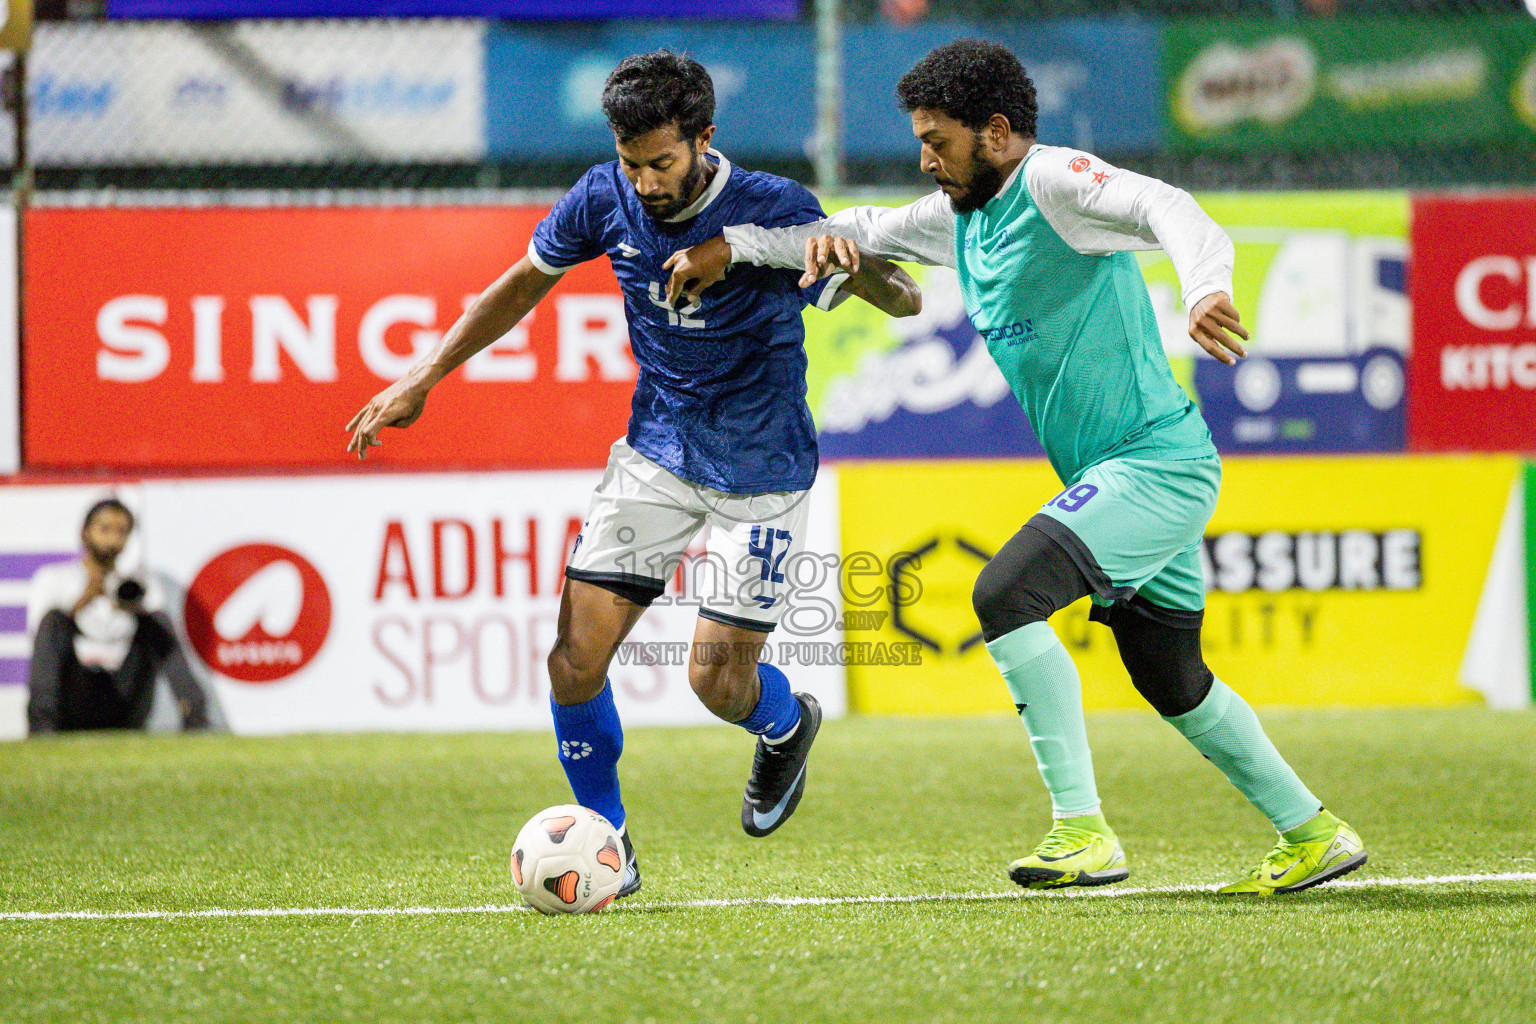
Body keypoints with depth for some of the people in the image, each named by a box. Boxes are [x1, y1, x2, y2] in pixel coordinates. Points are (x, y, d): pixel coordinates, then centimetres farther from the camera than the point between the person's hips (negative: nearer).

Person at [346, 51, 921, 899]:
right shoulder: (606, 199, -9)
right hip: (655, 454, 4)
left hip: (760, 473, -3)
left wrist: (866, 270, -43)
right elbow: (524, 285, 9)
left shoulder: (774, 211, -21)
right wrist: (420, 381, 7)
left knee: (719, 682, -5)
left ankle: (787, 726, 33)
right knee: (575, 659, -9)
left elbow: (898, 300, -18)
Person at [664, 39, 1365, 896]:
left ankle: (1083, 829, -23)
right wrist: (733, 246, 14)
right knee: (1174, 685, 19)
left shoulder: (1054, 181, -15)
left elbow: (1168, 210, -31)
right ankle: (1314, 835, 33)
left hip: (1158, 464, -10)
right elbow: (862, 231, 25)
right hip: (1118, 475, 10)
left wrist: (1206, 287, -51)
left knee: (1008, 592, -24)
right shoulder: (961, 217, 12)